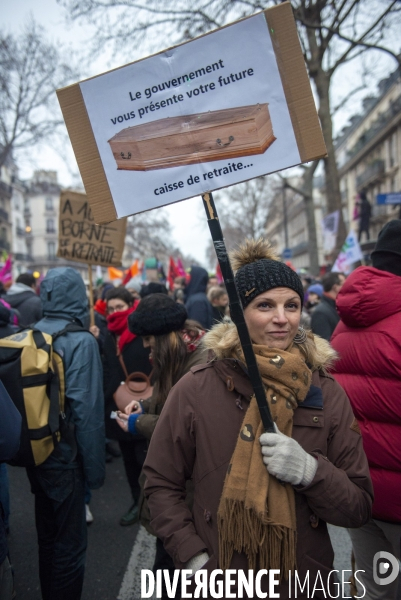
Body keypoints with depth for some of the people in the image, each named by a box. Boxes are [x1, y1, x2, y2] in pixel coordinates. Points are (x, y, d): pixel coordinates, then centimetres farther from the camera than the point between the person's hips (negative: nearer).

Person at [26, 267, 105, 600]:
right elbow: (86, 409, -21)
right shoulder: (81, 340, -18)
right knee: (69, 542, 10)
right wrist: (95, 466, -13)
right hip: (65, 456, -7)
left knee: (47, 535, 23)